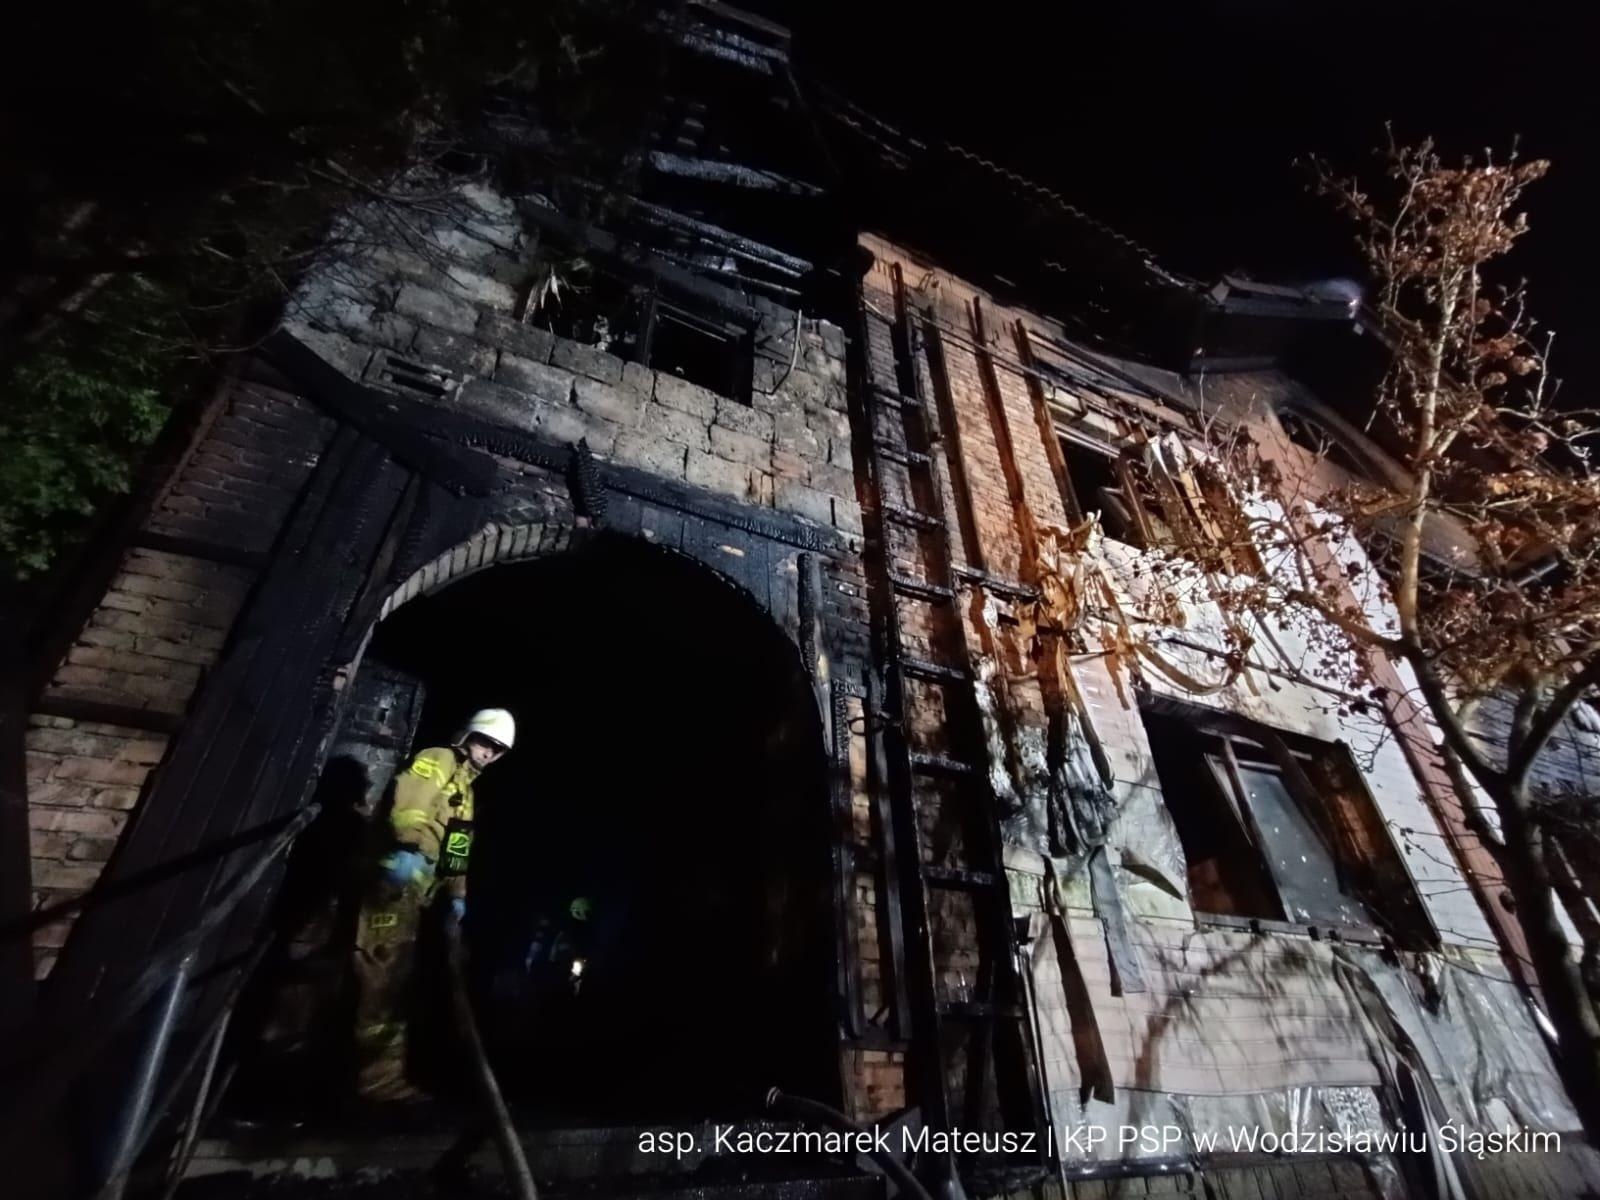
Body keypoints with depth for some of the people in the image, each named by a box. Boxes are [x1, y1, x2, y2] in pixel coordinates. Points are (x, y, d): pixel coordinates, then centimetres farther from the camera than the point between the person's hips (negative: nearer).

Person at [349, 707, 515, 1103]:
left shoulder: (468, 790, 25)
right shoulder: (438, 760, -2)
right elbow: (408, 805, -22)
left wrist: (457, 893, 18)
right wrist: (411, 849, -36)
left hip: (417, 892, 9)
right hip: (398, 876, -9)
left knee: (396, 980, 11)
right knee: (380, 971, -8)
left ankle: (381, 1075, 18)